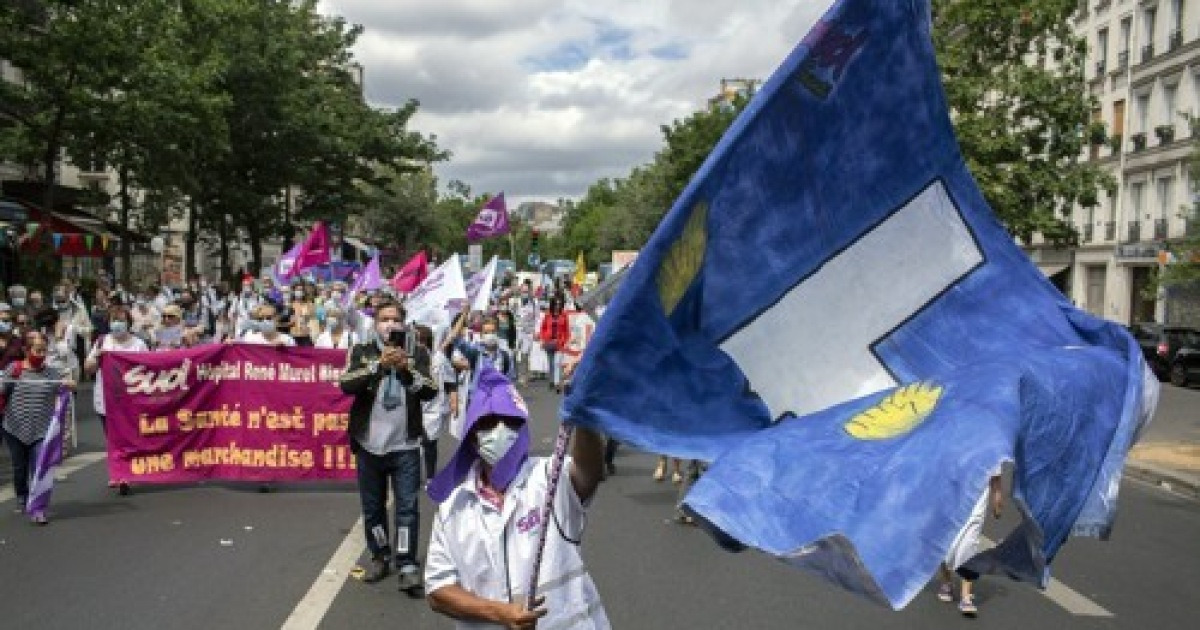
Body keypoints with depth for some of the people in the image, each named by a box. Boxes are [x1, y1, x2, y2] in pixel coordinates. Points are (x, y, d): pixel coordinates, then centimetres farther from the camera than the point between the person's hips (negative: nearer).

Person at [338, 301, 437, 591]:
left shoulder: (417, 353, 3)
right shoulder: (361, 352, 4)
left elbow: (430, 392, -7)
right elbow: (346, 384, -13)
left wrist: (406, 369, -21)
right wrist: (380, 364, -23)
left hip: (406, 444, -1)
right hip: (369, 443, 2)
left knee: (407, 506, -3)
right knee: (372, 506, 13)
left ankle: (407, 565, 4)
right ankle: (380, 557, 30)